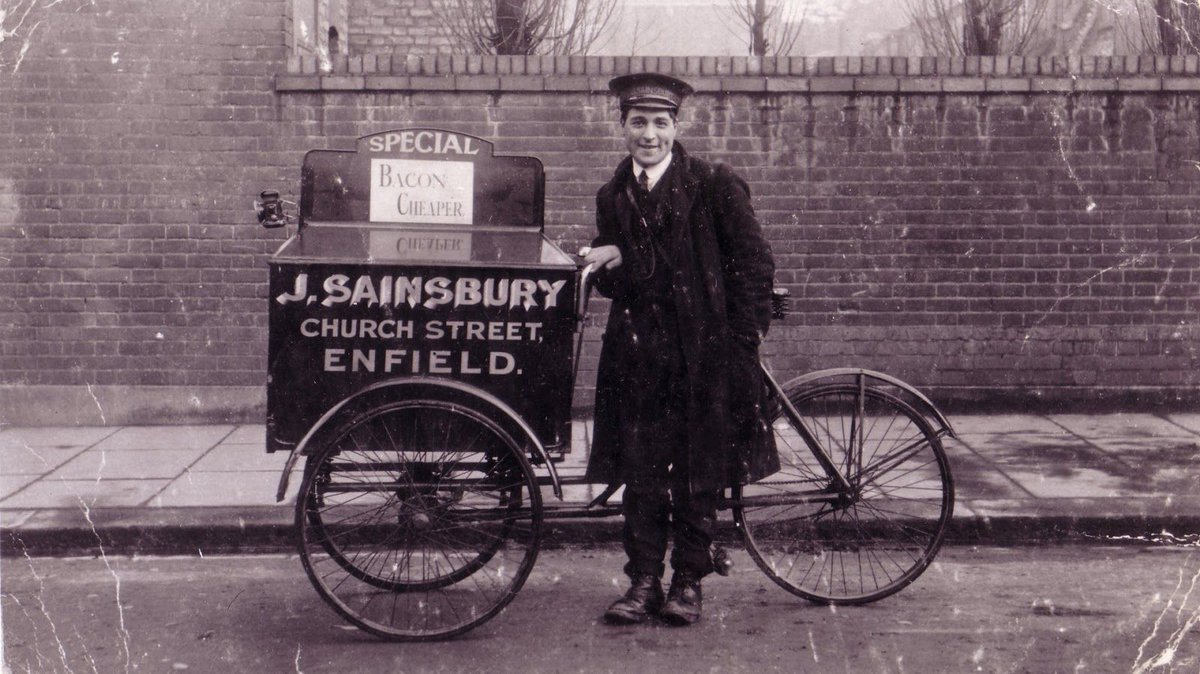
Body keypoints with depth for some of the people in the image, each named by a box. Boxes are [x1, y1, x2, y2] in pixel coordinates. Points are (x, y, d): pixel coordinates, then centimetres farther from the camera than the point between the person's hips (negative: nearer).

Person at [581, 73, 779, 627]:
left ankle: (688, 581, 15)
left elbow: (754, 263, -1)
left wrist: (743, 339, -6)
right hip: (638, 352, 3)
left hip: (705, 350, -3)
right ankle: (644, 580, 10)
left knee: (699, 472, 3)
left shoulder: (714, 185, -2)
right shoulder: (613, 196, 12)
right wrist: (610, 264, -7)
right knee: (640, 470, 1)